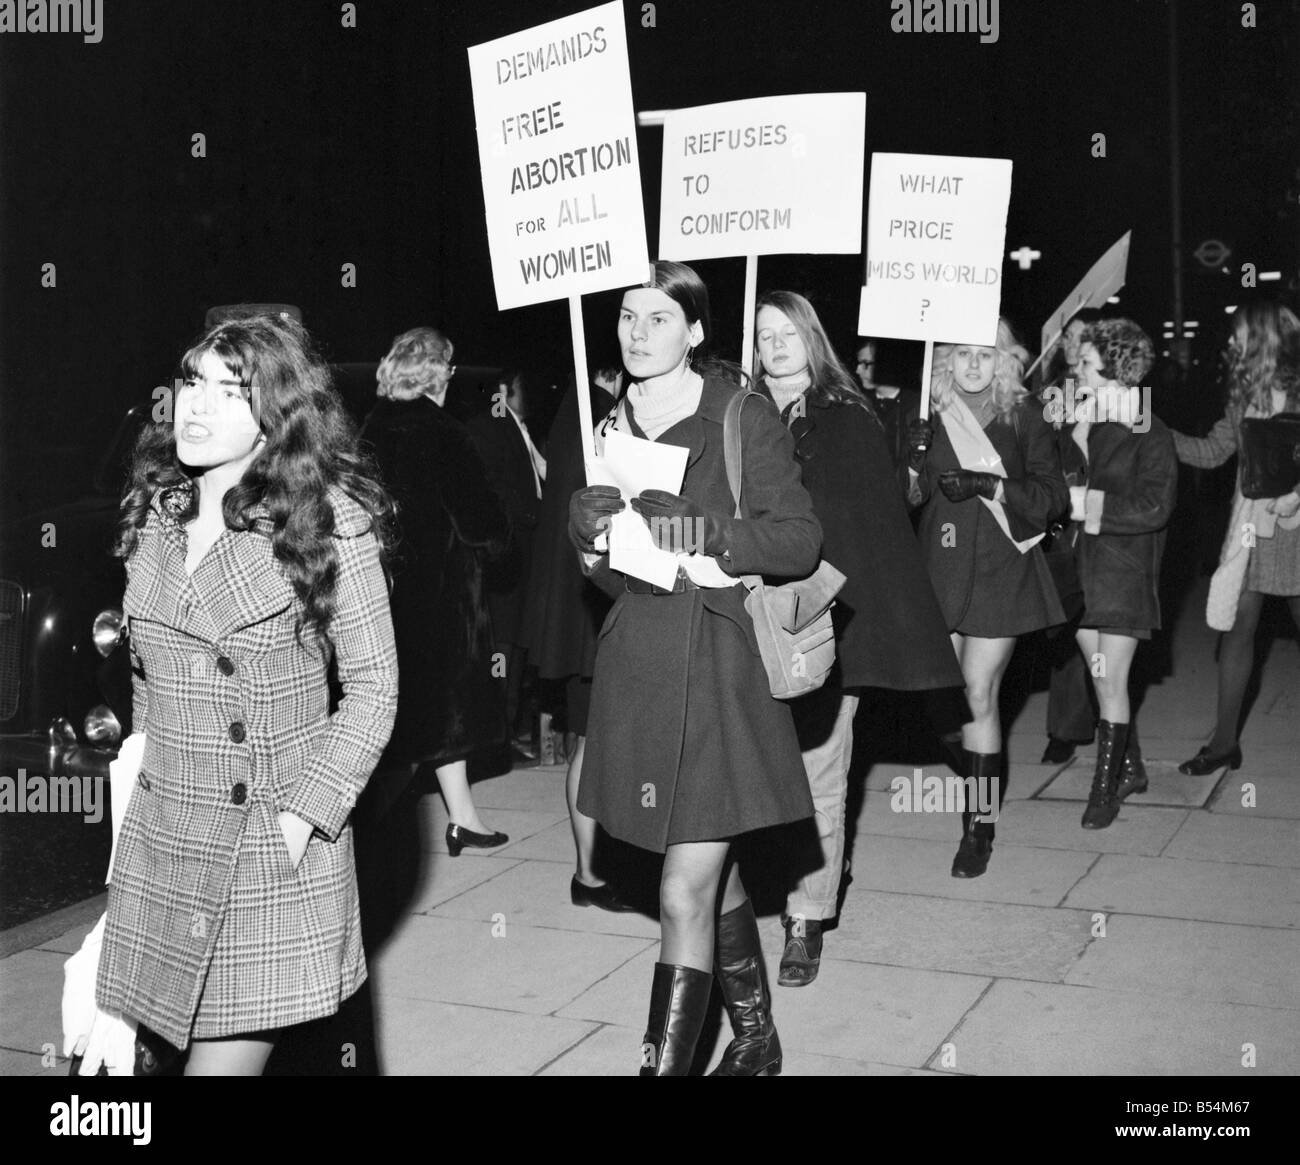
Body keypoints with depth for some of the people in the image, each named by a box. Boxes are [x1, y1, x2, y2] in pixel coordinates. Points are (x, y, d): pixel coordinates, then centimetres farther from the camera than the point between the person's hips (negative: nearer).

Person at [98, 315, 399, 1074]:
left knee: (226, 1057, -6)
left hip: (273, 842, -5)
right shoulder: (156, 509, 7)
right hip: (161, 838, 5)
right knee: (160, 1041, 7)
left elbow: (374, 685, -7)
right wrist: (147, 763, 12)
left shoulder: (330, 519, -10)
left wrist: (304, 814, -13)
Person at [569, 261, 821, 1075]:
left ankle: (666, 1062, -2)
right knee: (715, 872, 18)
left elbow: (802, 539, -9)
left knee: (686, 895, -9)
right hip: (639, 668, 6)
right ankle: (757, 1038, 35)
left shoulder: (745, 420, -6)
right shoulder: (611, 425, 10)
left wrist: (707, 533, -22)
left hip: (721, 666, -5)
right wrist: (589, 528, -7)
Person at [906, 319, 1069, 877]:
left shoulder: (1023, 417, 1)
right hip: (940, 568, 3)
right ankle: (979, 781, 25)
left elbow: (1053, 494, -3)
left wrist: (990, 485, -16)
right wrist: (916, 456, -15)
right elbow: (909, 496, 4)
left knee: (979, 694, -6)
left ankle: (980, 827, 0)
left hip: (1001, 569, -3)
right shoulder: (929, 417, 5)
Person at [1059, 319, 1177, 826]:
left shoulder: (1150, 434, -10)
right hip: (1082, 568, 6)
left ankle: (1105, 788, 5)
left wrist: (1091, 504, -17)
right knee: (1103, 678, 13)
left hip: (1125, 570, -6)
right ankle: (1130, 768, 28)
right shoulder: (1080, 426, 7)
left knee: (1111, 681, -4)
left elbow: (1156, 507, -17)